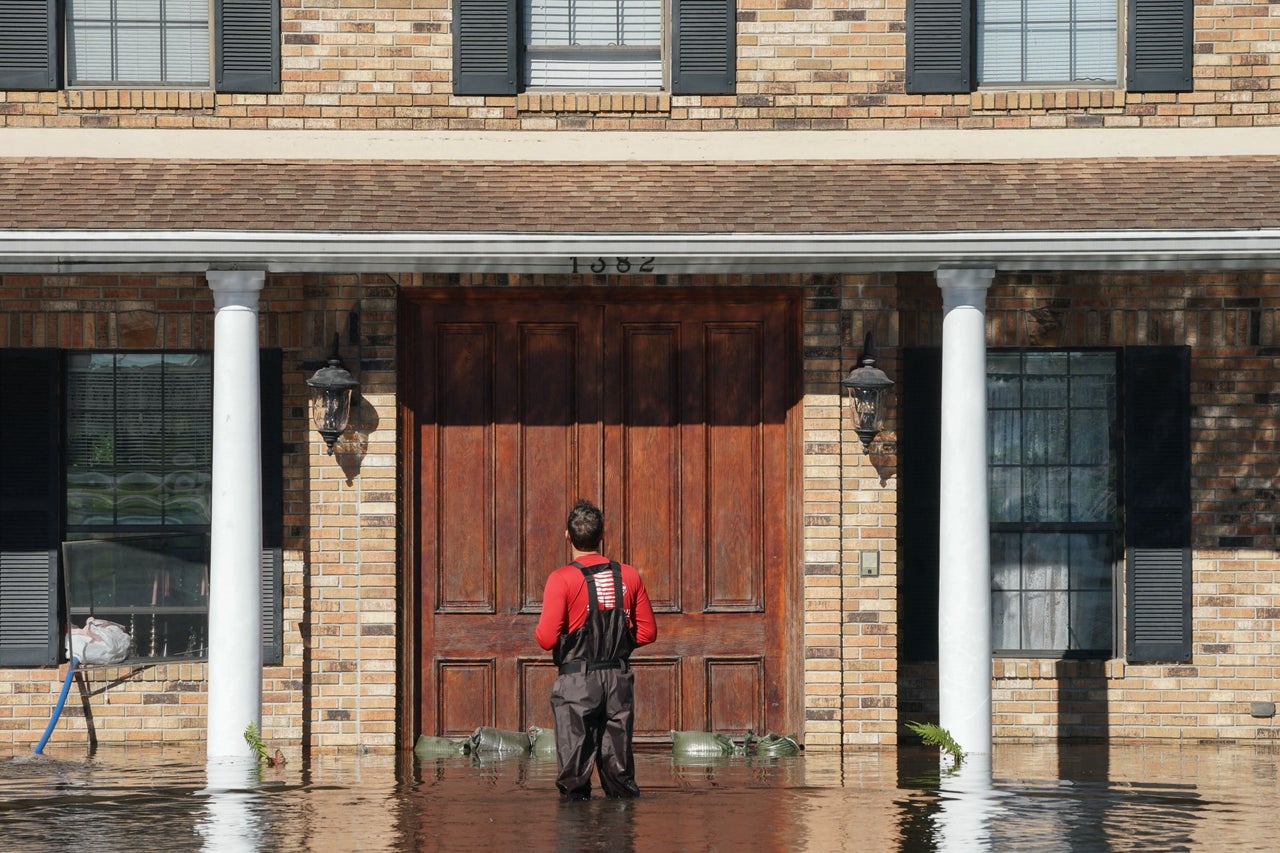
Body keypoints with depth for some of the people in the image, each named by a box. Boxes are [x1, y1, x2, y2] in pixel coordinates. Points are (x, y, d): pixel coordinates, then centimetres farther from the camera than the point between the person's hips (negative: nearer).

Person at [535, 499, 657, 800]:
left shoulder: (562, 579, -10)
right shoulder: (629, 576, 4)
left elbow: (547, 639, -14)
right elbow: (647, 632, 9)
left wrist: (540, 630, 8)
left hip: (577, 683, -4)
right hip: (619, 680, 4)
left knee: (575, 766, 1)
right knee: (619, 767, 9)